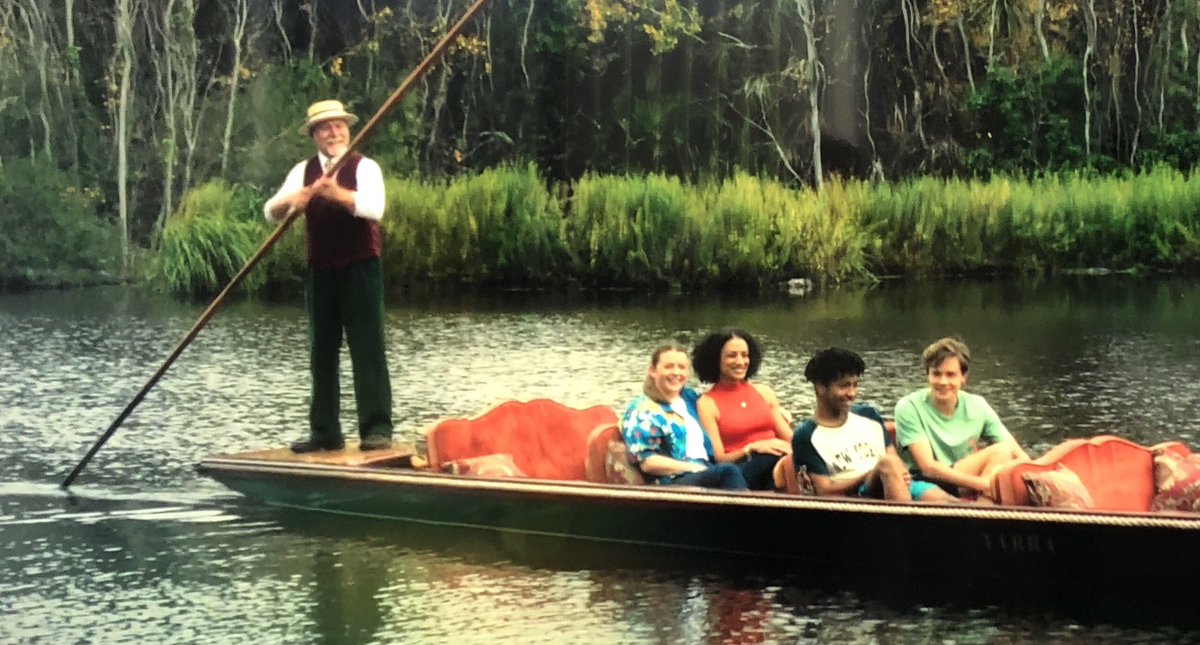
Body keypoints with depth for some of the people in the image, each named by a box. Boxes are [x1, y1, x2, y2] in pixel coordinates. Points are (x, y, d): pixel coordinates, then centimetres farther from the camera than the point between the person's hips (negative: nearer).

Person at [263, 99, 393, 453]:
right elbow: (270, 211, -2)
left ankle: (377, 429, -6)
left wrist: (338, 193, -36)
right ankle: (325, 432, 13)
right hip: (320, 271, 5)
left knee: (367, 348, -7)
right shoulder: (303, 171, 8)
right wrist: (291, 201, -24)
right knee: (321, 353, 7)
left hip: (360, 268, -4)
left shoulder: (365, 167, -4)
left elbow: (374, 207, -21)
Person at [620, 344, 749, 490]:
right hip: (670, 483, -6)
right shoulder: (642, 410, 3)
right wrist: (697, 469, -12)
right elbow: (647, 462, -7)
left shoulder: (690, 398, 25)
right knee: (728, 472, -35)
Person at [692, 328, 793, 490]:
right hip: (740, 472, -4)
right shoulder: (707, 404, 8)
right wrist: (752, 448, -16)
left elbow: (790, 439, 18)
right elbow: (718, 459, 1)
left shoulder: (764, 392, 22)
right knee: (778, 458, -39)